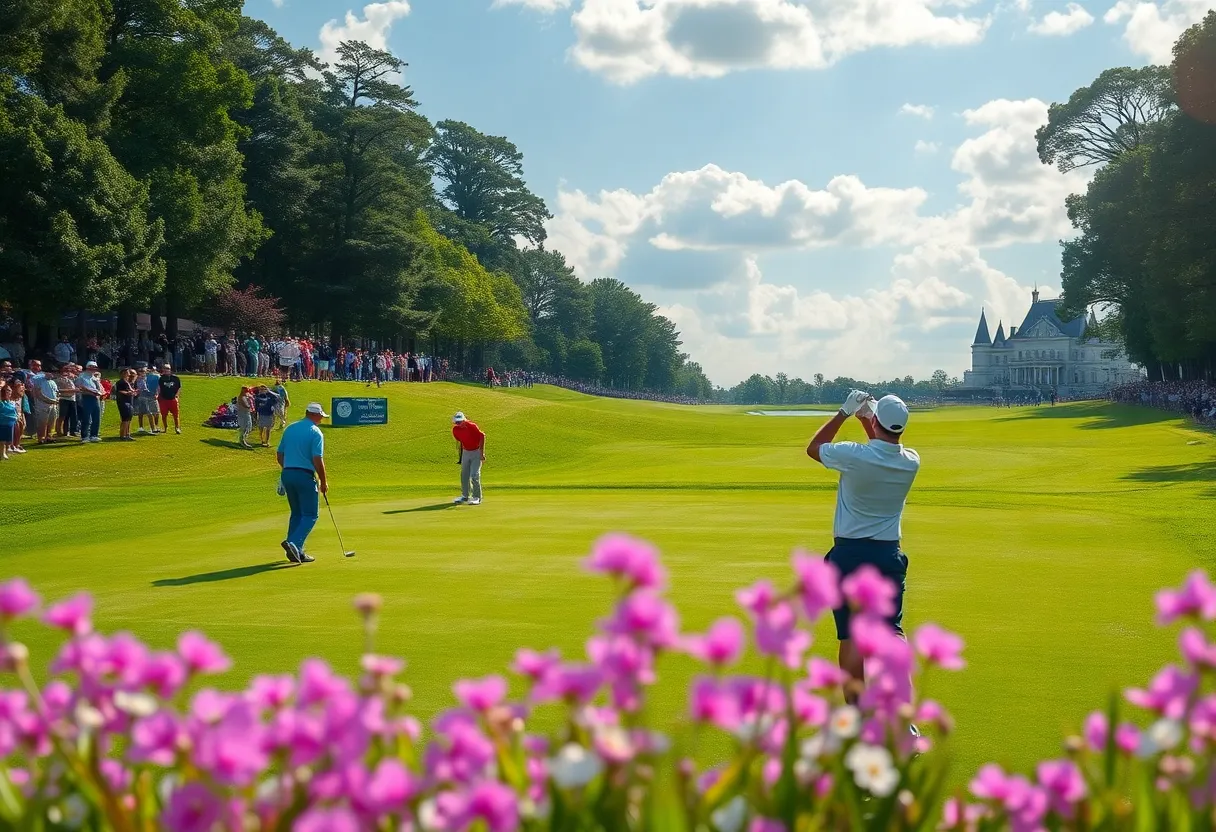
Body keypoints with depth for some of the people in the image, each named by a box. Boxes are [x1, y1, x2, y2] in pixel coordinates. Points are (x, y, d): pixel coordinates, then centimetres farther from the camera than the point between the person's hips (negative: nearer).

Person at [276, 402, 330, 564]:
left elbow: (280, 454, 15)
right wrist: (323, 481, -5)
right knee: (310, 514, 0)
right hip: (305, 476, -7)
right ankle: (294, 543, -19)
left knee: (296, 513, 16)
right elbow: (317, 460, -15)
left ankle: (296, 552, 12)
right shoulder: (316, 433, -8)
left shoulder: (290, 428, 12)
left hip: (287, 474, 7)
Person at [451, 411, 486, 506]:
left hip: (476, 451, -6)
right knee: (464, 475, 9)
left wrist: (482, 453, -17)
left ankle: (477, 497, -3)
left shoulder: (472, 426, -23)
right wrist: (460, 455, 13)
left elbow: (482, 436, -16)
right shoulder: (455, 430, -7)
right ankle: (465, 496, 23)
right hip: (466, 452, 6)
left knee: (474, 475, -12)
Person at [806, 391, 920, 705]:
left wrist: (846, 412, 8)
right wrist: (866, 418, 18)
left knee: (851, 636, 3)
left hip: (850, 554, -3)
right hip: (889, 554, 3)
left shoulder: (855, 456, -17)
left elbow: (813, 448, 5)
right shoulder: (911, 463, -4)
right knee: (893, 633, 3)